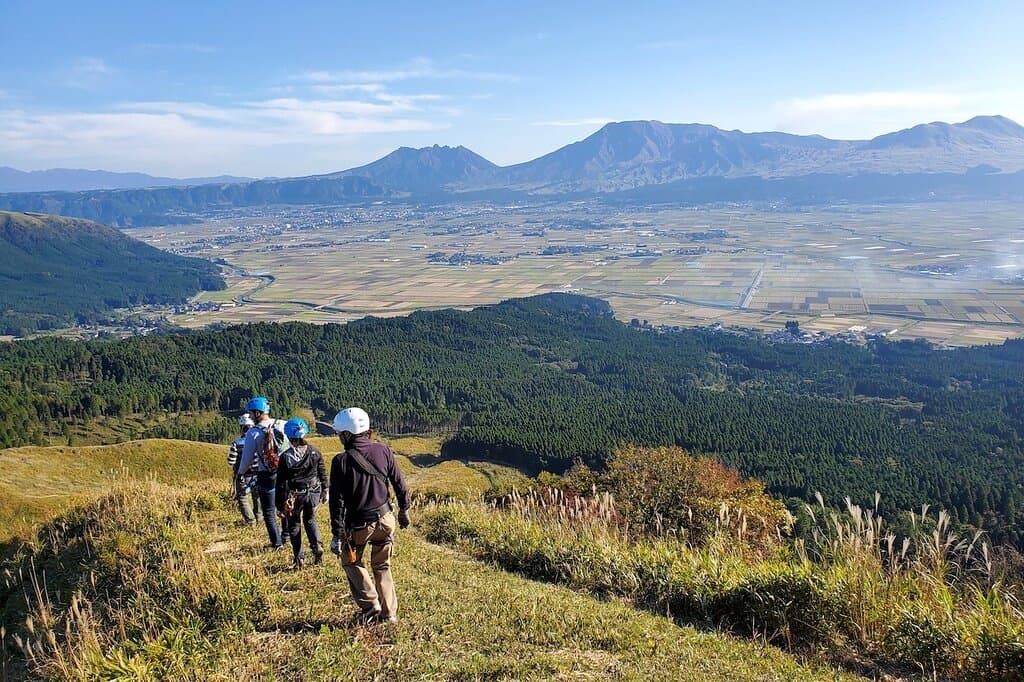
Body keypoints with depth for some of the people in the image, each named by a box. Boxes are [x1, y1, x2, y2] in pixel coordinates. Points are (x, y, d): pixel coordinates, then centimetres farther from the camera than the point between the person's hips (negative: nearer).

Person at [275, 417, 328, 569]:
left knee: (294, 525, 16)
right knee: (310, 520, 24)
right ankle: (317, 546, 2)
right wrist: (324, 491, 18)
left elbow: (281, 483, -9)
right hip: (313, 493, 3)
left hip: (294, 496, -3)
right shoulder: (315, 453, -5)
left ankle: (299, 558, 16)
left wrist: (280, 505, -2)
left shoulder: (285, 457, -13)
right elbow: (322, 474, 4)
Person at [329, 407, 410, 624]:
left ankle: (370, 604, 11)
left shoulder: (341, 461, -15)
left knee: (351, 562, 22)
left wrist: (337, 534, -8)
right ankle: (389, 613, 23)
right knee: (382, 567, 20)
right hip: (385, 519, 3)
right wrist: (404, 509, 15)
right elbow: (399, 483, 1)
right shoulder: (382, 450, -6)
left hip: (358, 524, -3)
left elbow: (337, 501, -13)